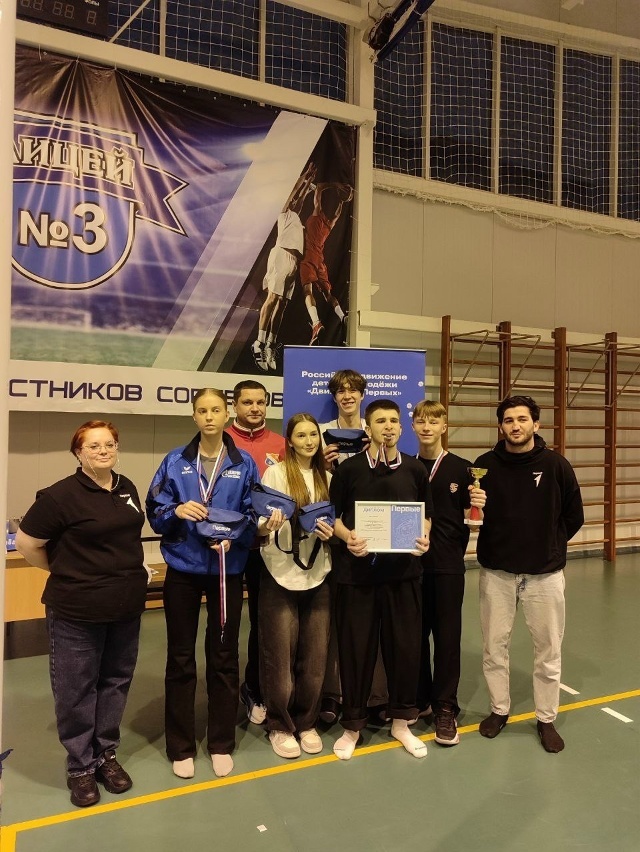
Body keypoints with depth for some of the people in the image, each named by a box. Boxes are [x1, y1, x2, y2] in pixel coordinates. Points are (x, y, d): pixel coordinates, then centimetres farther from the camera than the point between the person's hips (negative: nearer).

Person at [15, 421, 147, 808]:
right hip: (77, 609, -6)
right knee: (76, 689, 8)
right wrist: (66, 571, -1)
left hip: (126, 605, 6)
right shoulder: (61, 495, -16)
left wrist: (132, 569, 8)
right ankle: (80, 766, 28)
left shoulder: (127, 487, 4)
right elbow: (26, 543, -9)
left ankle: (107, 754, 35)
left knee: (116, 681, 17)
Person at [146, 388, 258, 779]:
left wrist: (232, 537, -19)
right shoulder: (175, 461, -1)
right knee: (181, 658, 10)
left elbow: (253, 514, -2)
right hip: (183, 569, 0)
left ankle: (222, 743, 29)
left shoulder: (245, 464, -2)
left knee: (223, 656, 12)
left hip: (228, 570, 0)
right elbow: (154, 512, -1)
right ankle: (181, 747, 27)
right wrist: (177, 511, -22)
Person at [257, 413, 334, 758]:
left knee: (314, 655, 10)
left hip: (317, 575, 4)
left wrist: (330, 532, -8)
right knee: (280, 656, 5)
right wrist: (269, 523, -31)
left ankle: (306, 722, 30)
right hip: (280, 575, -4)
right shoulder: (275, 473, -6)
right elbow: (260, 524, -9)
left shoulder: (326, 477, 8)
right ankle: (280, 726, 25)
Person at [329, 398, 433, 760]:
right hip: (357, 569, -2)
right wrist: (348, 537, -16)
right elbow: (333, 515, 3)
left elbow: (425, 514, 13)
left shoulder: (415, 469, 5)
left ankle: (401, 720, 30)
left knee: (405, 644, 9)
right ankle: (353, 724, 24)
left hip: (404, 569, 2)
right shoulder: (349, 468, -1)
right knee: (356, 646, 6)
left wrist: (424, 538, -7)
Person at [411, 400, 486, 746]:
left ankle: (445, 707, 18)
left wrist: (478, 506, -19)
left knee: (447, 634, 5)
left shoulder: (461, 468, -2)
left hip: (448, 563, -2)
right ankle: (419, 698, 28)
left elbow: (467, 517, 1)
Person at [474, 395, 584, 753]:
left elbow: (574, 516, 5)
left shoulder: (556, 464, -6)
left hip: (545, 572, 0)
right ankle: (499, 710, 30)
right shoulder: (485, 465, -4)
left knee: (548, 650, 9)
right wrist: (484, 525, -9)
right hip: (497, 571, 1)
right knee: (494, 646, 10)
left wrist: (551, 545, 6)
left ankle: (547, 720, 27)